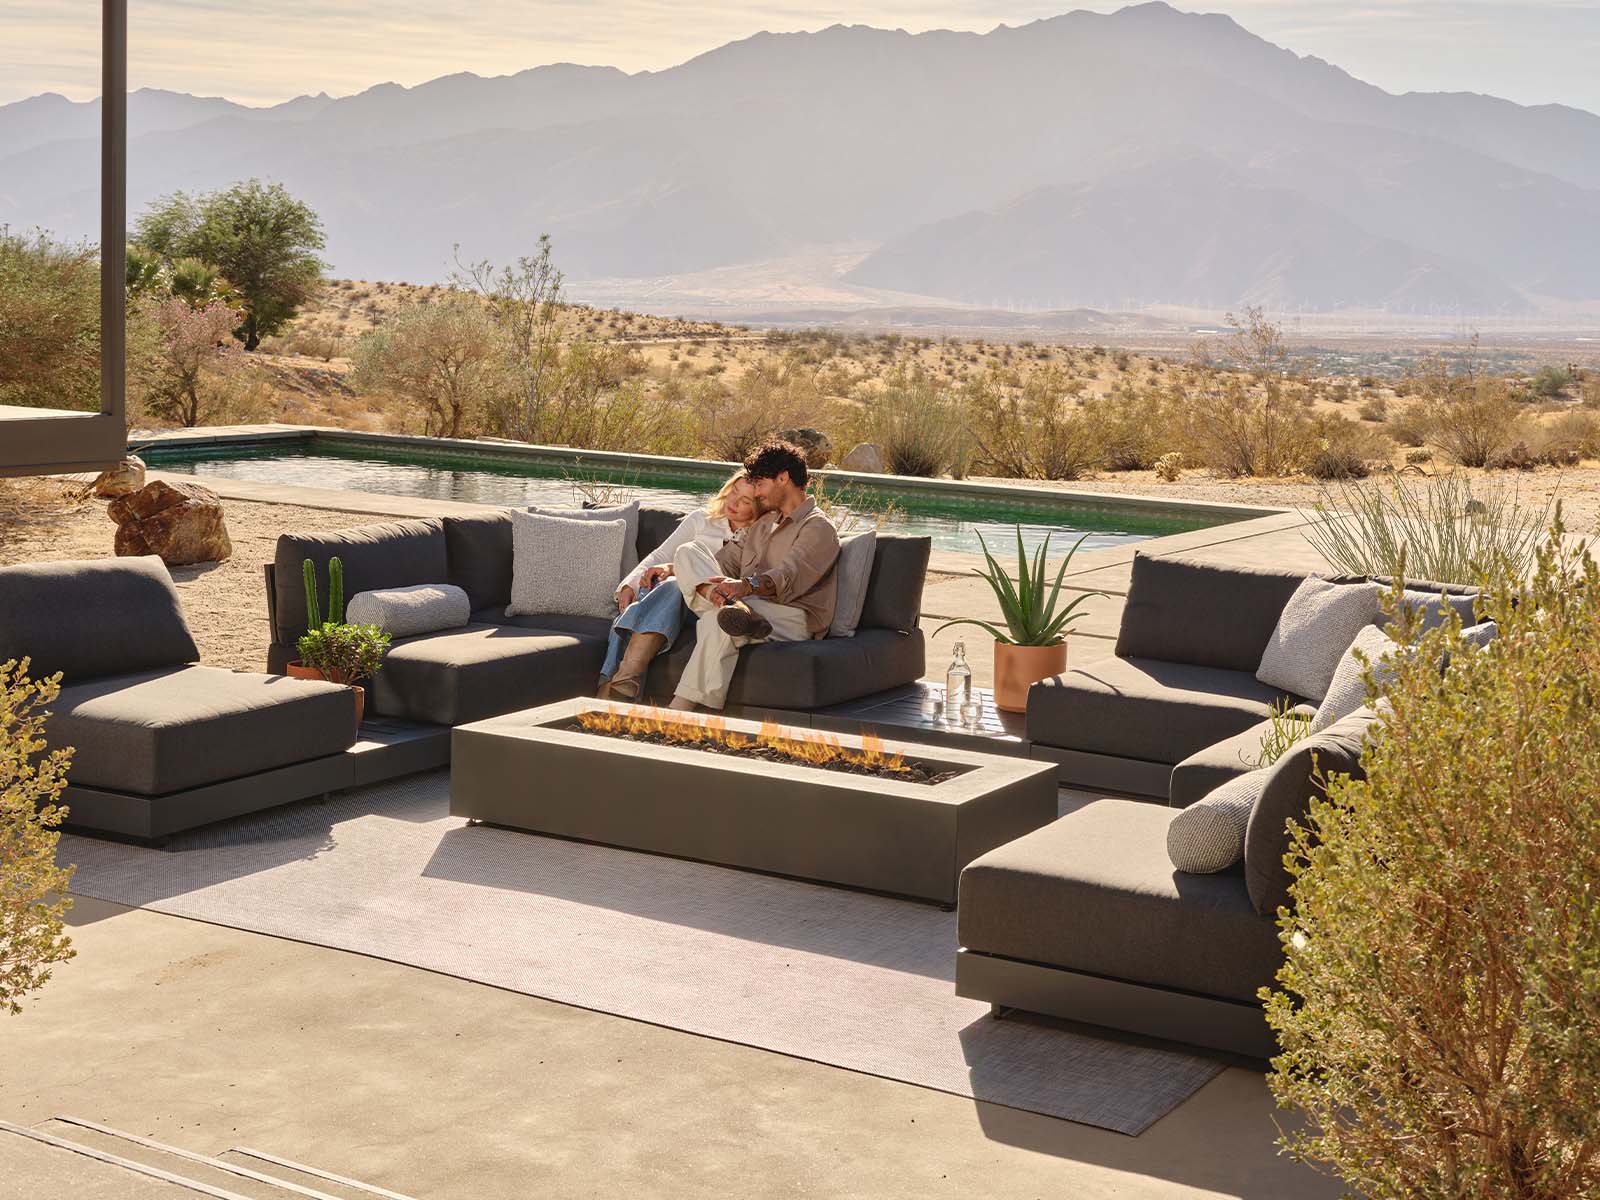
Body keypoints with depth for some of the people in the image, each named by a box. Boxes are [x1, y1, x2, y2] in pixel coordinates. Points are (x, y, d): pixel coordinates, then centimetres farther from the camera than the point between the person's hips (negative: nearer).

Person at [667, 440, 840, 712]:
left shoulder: (818, 528, -2)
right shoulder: (763, 523, 28)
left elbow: (788, 578, -20)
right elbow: (726, 561, 20)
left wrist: (747, 586, -39)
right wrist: (673, 568, 2)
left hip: (793, 617, -8)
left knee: (716, 622, -37)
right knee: (688, 551, -8)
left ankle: (681, 710, -40)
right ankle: (735, 608, -35)